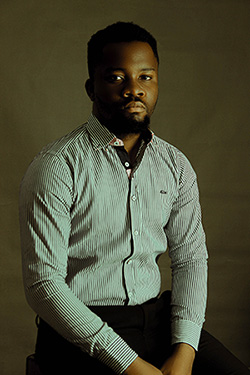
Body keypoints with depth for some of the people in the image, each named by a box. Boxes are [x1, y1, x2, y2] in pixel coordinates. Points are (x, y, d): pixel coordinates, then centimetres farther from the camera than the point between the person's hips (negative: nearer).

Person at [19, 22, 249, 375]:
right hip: (80, 329, -4)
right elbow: (43, 283, -14)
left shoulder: (175, 166, 8)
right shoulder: (57, 167, -10)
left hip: (157, 316, 5)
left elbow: (190, 257, 8)